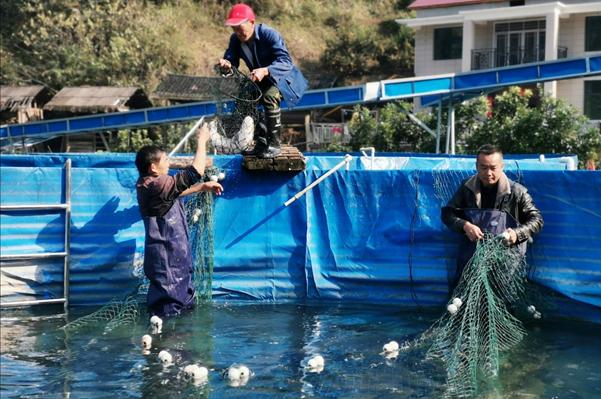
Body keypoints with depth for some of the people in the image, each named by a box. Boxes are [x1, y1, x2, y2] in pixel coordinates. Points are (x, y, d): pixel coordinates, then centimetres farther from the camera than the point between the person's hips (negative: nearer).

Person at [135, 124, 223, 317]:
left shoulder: (146, 185, 8)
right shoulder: (158, 185, -23)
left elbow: (179, 190, 22)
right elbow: (194, 173, -21)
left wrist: (204, 186, 14)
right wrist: (202, 141, -10)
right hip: (167, 260, -10)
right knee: (169, 308, -3)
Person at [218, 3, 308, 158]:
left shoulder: (269, 34, -29)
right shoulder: (235, 39, -10)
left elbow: (286, 61, -40)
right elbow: (231, 58, -14)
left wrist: (264, 71, -58)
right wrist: (226, 65, -42)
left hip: (282, 76, -7)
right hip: (260, 80, 7)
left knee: (269, 96, -34)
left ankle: (274, 144, -22)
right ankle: (261, 143, 7)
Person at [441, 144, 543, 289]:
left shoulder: (516, 192, -4)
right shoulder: (467, 189, 6)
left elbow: (536, 220, -1)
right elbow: (447, 213, 8)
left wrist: (517, 234, -20)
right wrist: (464, 225, -12)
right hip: (471, 254, 3)